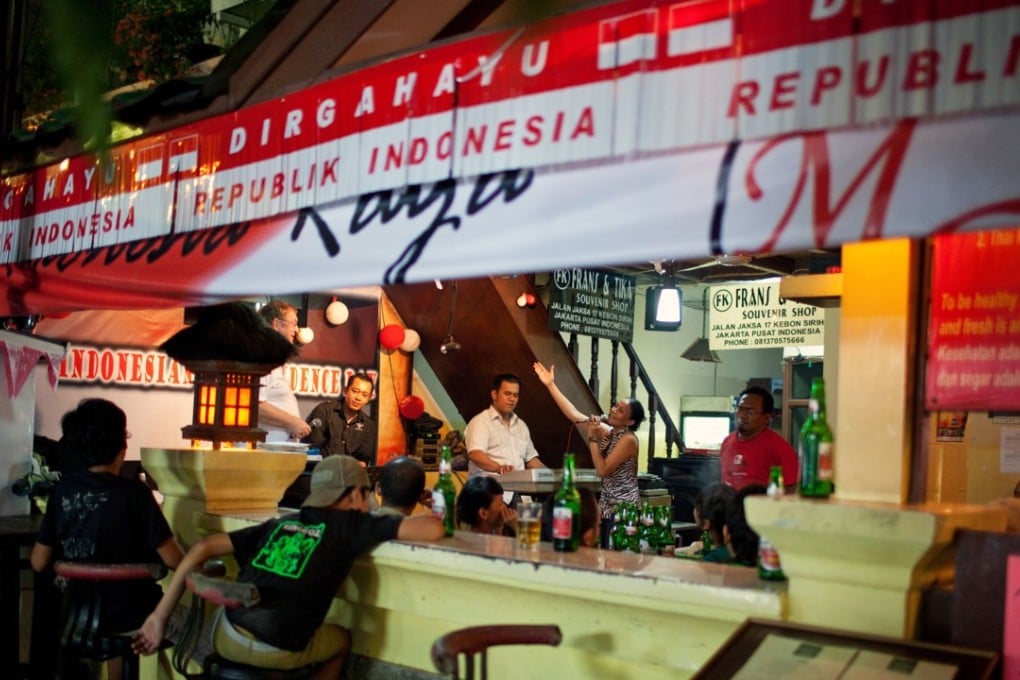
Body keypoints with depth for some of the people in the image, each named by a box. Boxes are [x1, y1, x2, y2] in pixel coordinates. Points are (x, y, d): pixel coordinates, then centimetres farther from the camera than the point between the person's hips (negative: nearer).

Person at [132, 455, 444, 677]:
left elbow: (203, 547, 8)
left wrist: (159, 616, 9)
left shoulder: (281, 523, 13)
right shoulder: (351, 525, 2)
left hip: (226, 639, 4)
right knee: (341, 640, 29)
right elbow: (434, 530, -1)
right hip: (277, 652, -4)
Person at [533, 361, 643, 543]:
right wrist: (550, 385, 4)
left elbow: (602, 470, -18)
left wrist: (592, 438, -15)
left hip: (623, 509, -7)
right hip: (607, 507, 7)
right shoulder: (608, 432, 7)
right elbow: (574, 415, 6)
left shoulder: (628, 439, -14)